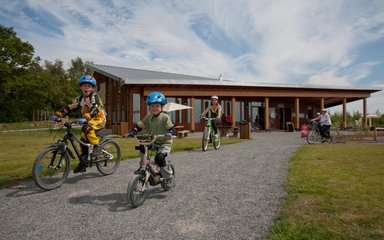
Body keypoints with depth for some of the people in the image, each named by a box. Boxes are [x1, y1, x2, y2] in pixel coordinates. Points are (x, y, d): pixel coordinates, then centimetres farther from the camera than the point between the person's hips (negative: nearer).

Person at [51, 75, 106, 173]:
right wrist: (57, 114, -23)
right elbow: (69, 108, -7)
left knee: (87, 128, -35)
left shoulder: (95, 97, -16)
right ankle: (83, 164, 14)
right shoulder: (79, 99, 2)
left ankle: (96, 146, -17)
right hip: (88, 121, 7)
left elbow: (94, 109, -34)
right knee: (83, 141, 2)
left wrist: (85, 118, -51)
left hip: (99, 119, -7)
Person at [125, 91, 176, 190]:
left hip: (164, 143, -5)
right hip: (152, 142, 5)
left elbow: (172, 128, -16)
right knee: (142, 146, -24)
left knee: (159, 158, -27)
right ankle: (143, 167, -6)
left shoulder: (165, 117, -9)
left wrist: (169, 133, -38)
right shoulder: (148, 117, 3)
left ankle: (170, 179, -6)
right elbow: (139, 126, -1)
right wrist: (131, 132, -18)